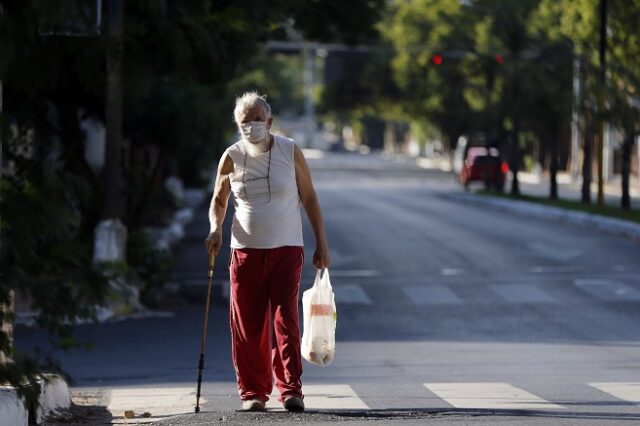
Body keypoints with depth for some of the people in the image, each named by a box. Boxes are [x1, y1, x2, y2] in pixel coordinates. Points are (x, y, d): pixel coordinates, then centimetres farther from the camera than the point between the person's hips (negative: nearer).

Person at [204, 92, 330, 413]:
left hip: (286, 249, -1)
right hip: (246, 250, 1)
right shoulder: (232, 157, 3)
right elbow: (219, 200, 14)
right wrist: (216, 229, -7)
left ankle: (290, 389, -11)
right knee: (247, 325, -1)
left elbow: (309, 198, 7)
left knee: (285, 319, -12)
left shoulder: (290, 152, 1)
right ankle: (252, 392, 9)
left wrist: (321, 244, 3)